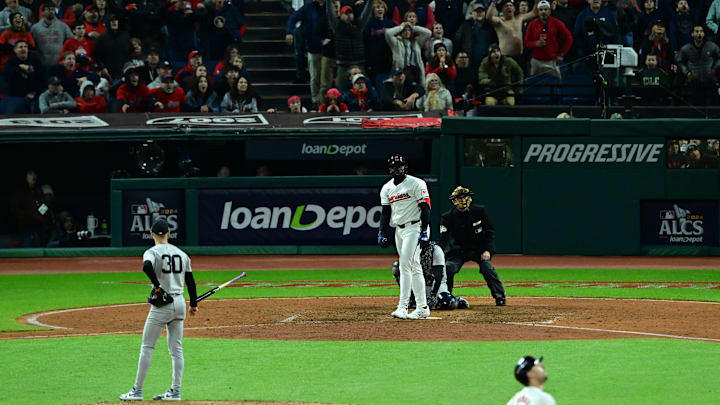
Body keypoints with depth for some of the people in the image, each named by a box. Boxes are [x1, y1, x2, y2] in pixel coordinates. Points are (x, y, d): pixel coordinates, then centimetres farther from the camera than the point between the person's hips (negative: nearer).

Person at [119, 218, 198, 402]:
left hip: (162, 304, -6)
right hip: (179, 303, 6)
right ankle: (175, 391, 7)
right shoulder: (181, 254, 10)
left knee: (147, 347, 0)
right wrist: (193, 304, 21)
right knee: (176, 349, 9)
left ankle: (137, 390, 0)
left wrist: (157, 285, -21)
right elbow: (190, 280, 12)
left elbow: (147, 266, -30)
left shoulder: (152, 252, -7)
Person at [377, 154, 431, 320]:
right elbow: (386, 212, 15)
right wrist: (382, 233, 4)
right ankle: (422, 308, 10)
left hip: (414, 227, -7)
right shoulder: (386, 188, 14)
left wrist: (424, 232, -18)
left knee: (405, 265, -17)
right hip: (399, 230, 7)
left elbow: (425, 208, -10)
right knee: (414, 267, 8)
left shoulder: (416, 184, -6)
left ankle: (402, 307, -21)